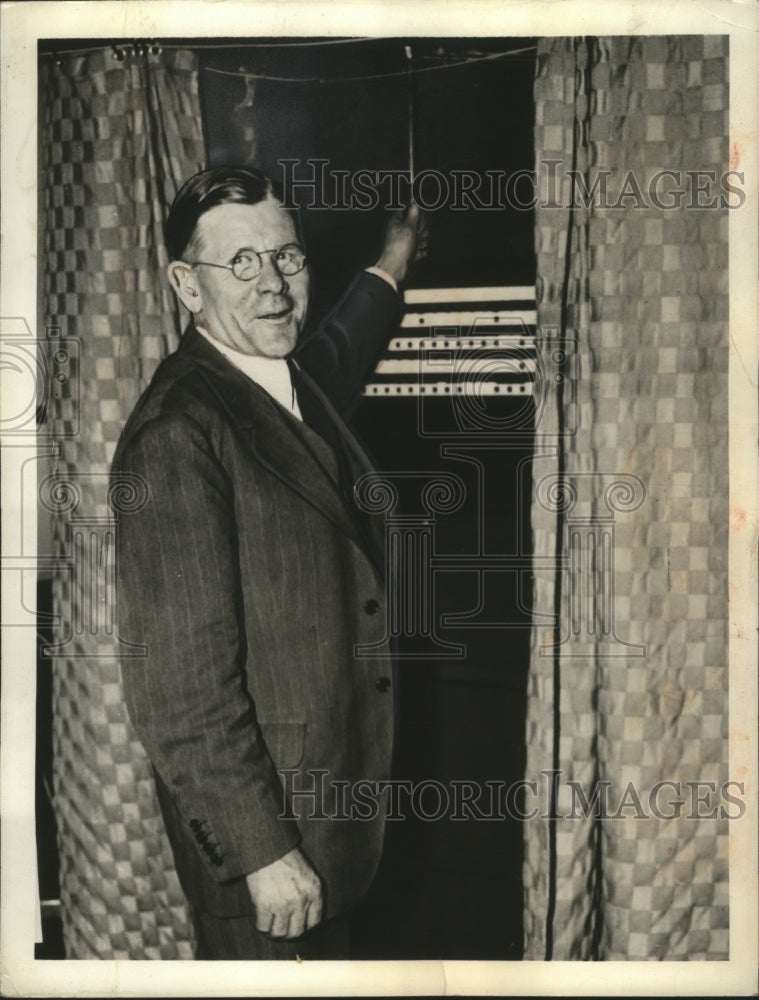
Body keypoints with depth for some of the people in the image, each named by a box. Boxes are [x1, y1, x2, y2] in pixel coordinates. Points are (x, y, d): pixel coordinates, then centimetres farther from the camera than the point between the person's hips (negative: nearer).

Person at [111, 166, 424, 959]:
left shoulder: (298, 383, 4)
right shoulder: (175, 437, -23)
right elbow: (181, 683, -24)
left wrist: (395, 258, 45)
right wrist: (263, 852, -22)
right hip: (251, 813, -8)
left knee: (329, 943, 23)